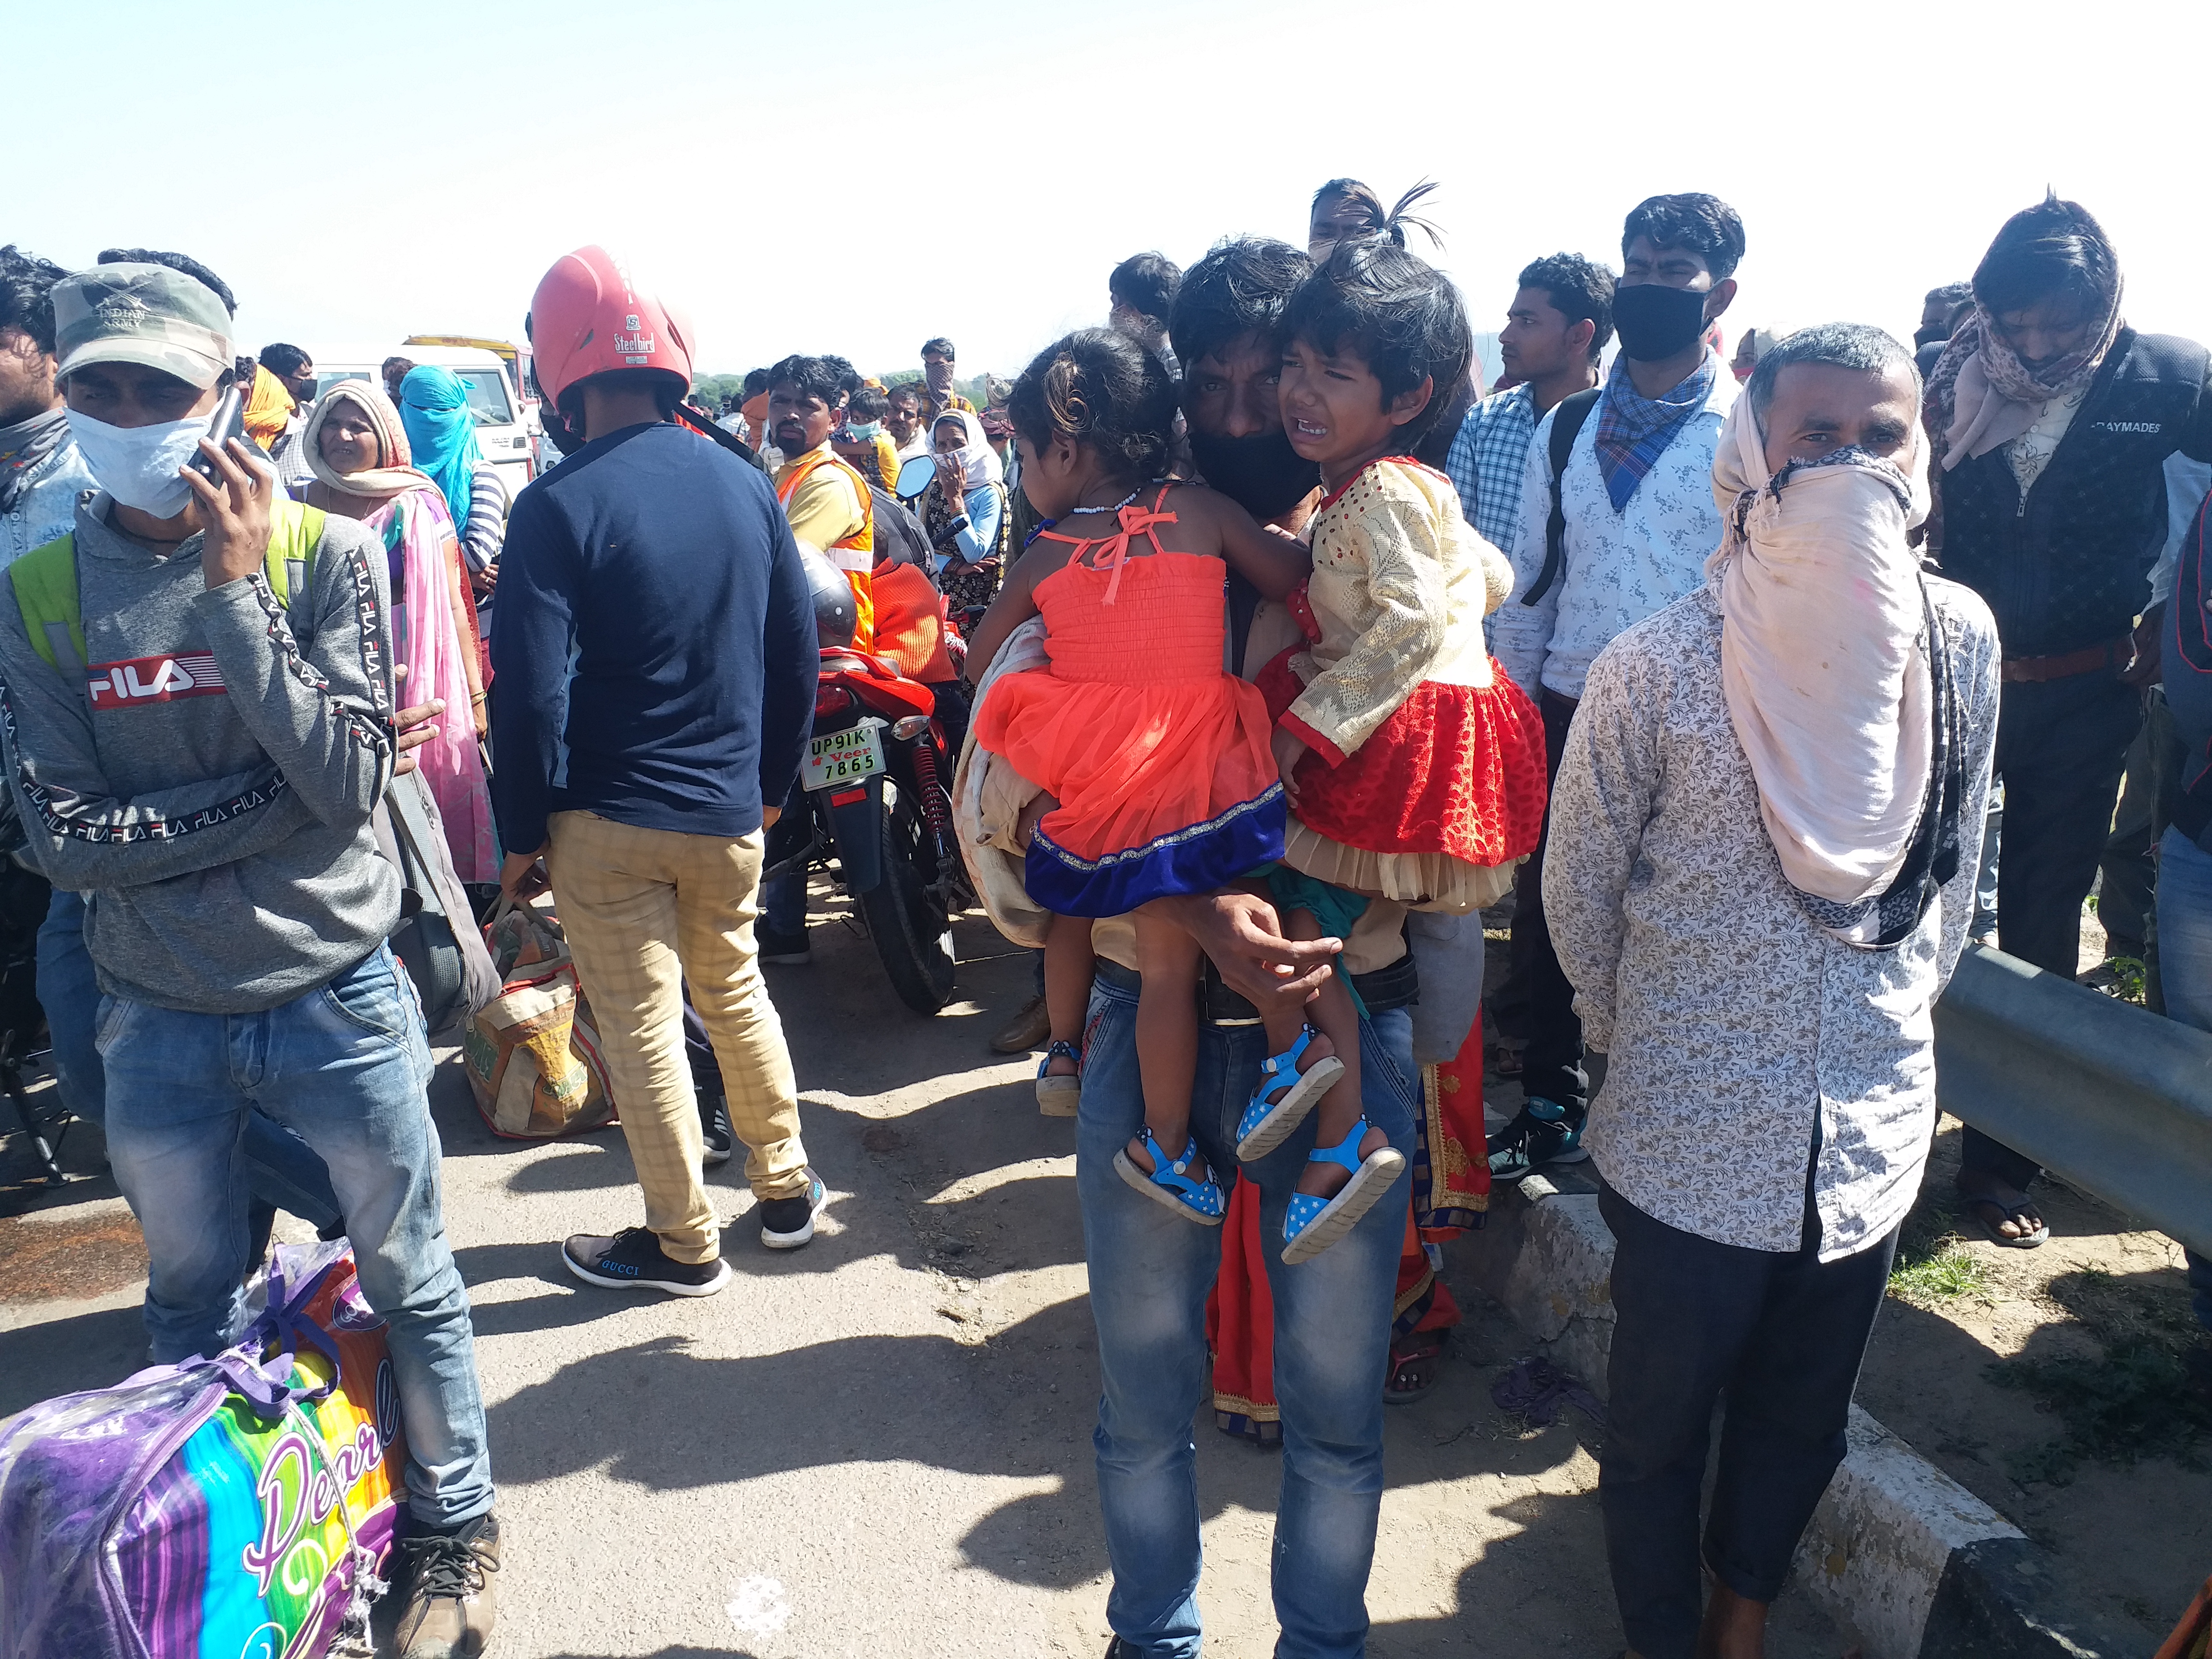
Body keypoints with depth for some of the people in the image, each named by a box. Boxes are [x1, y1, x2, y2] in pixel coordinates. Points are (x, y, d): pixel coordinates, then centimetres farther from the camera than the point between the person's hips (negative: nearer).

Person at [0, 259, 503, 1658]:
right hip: (160, 1019, 3)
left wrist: (237, 590, -22)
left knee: (410, 1279, 12)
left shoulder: (325, 555, -8)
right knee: (192, 1306, 20)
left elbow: (352, 781, -19)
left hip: (337, 997, -2)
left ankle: (457, 1534, 32)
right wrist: (274, 792, -18)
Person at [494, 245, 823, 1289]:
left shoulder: (559, 506, -15)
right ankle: (785, 1189, 33)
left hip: (607, 821, -5)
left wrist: (521, 833, -5)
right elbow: (798, 653, 5)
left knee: (643, 1028, 8)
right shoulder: (745, 484, 0)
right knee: (735, 989, 22)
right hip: (730, 810, 5)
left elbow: (532, 692, -17)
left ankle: (684, 1244, 21)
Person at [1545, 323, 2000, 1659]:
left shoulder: (1961, 638, -5)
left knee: (1804, 1414, 22)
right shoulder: (1659, 669, -18)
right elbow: (1579, 895, -5)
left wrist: (1904, 1013, 12)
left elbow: (1952, 861, 9)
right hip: (1693, 1136, -4)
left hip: (1875, 1128, 4)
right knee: (1663, 1422, 14)